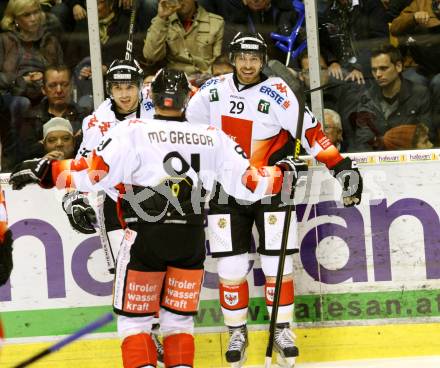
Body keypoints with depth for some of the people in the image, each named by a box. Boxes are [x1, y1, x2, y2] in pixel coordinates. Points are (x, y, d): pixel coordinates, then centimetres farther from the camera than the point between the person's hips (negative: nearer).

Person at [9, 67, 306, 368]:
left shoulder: (133, 131, -6)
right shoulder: (213, 136, 3)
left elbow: (93, 175, -13)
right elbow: (249, 183, 5)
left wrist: (43, 170, -4)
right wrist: (284, 173, 23)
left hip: (145, 239, -3)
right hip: (191, 241, 3)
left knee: (134, 321, 7)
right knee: (179, 321, 15)